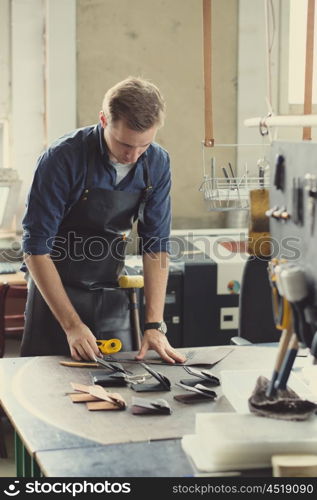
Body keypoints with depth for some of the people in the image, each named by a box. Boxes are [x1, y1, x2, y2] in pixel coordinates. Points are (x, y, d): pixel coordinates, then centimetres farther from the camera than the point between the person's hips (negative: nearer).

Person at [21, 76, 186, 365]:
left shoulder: (157, 163, -8)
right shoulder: (64, 158, -22)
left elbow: (156, 245, -4)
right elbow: (36, 249, -19)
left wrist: (155, 325, -12)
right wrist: (72, 325, -22)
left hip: (111, 297, 4)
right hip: (56, 293, -4)